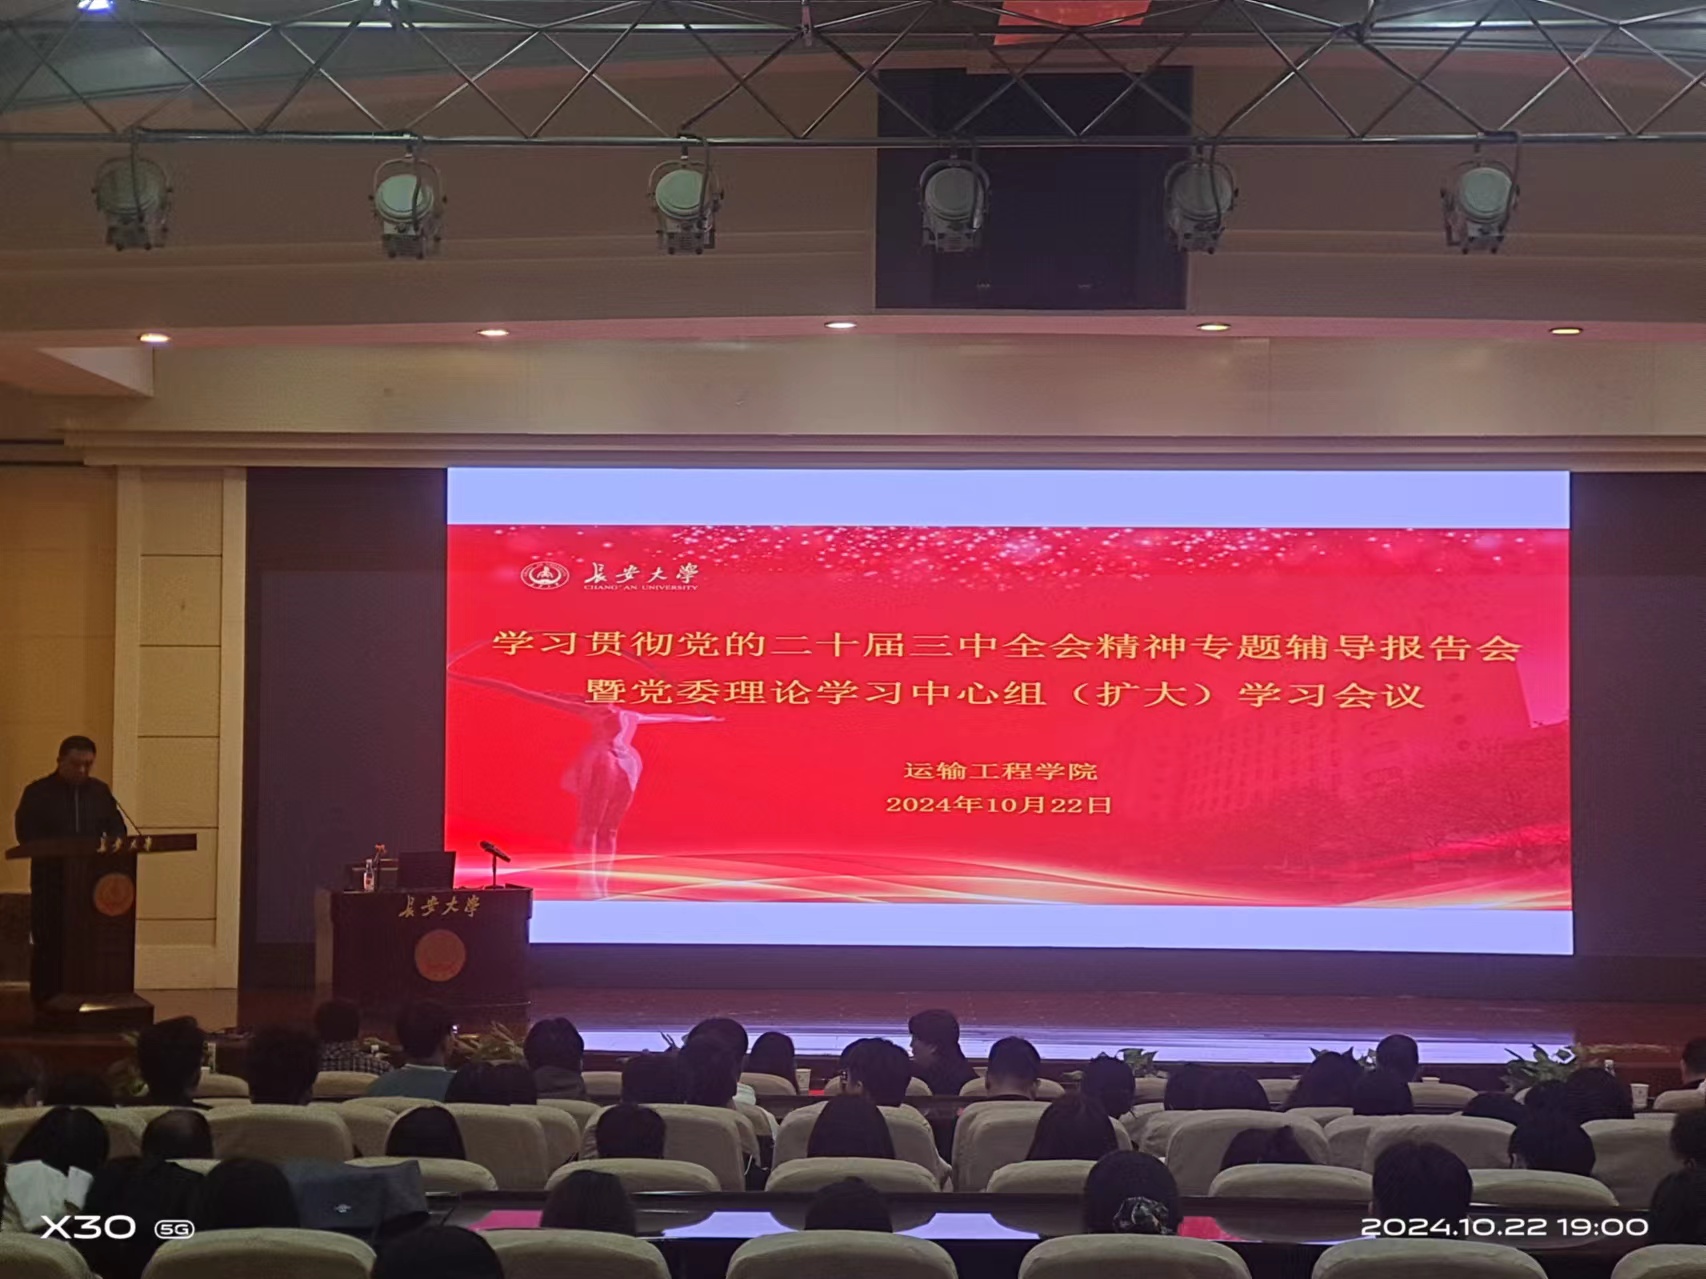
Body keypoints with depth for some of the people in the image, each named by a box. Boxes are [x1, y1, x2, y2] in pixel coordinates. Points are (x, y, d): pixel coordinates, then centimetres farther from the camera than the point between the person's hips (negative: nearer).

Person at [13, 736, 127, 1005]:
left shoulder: (100, 791, 12)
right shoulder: (38, 792, 0)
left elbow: (117, 830, 12)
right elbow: (26, 833, -8)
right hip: (51, 882, -3)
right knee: (49, 945, -2)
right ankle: (46, 1006, 4)